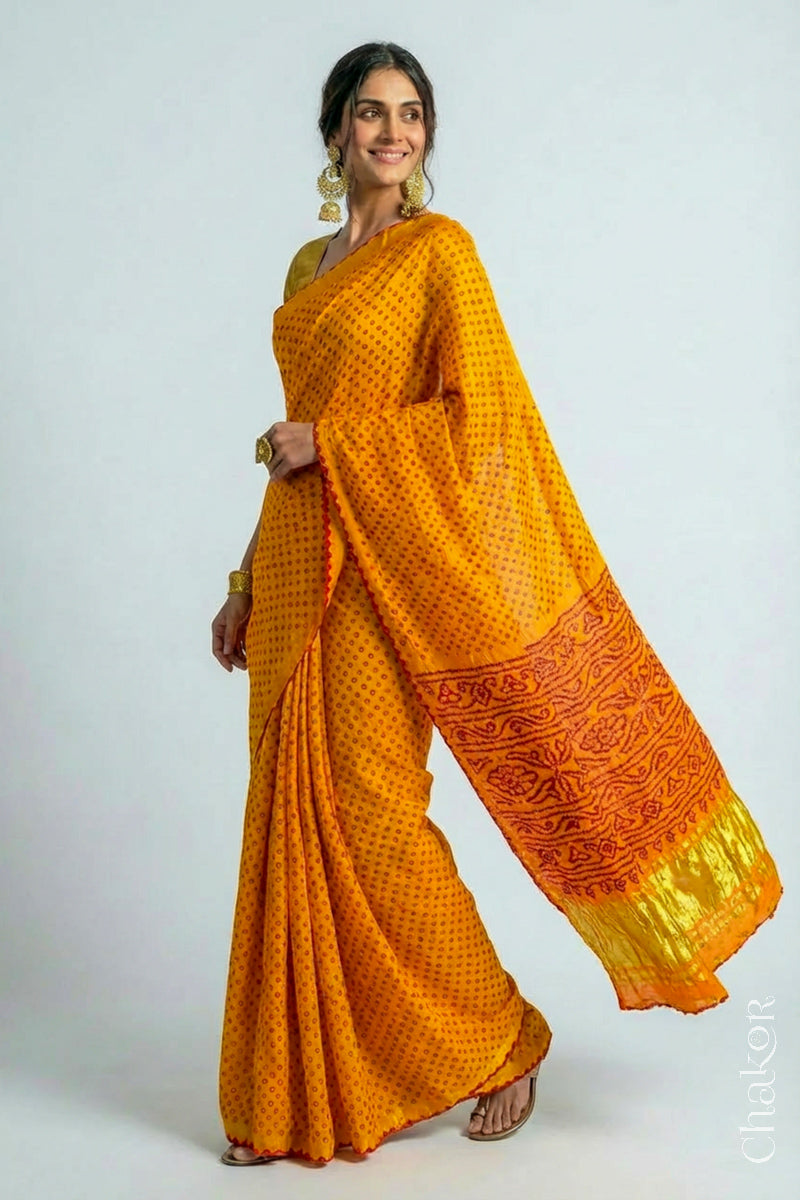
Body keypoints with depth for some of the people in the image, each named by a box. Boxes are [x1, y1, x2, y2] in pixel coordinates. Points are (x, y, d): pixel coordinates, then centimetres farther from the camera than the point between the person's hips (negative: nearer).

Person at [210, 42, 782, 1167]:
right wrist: (247, 582, 17)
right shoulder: (310, 265, 17)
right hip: (293, 571, 7)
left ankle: (501, 1038, 16)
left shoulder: (439, 249, -4)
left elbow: (478, 416, -13)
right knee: (292, 814, 7)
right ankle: (293, 1094, 19)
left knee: (371, 810, -6)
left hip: (379, 567, -7)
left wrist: (327, 442, -12)